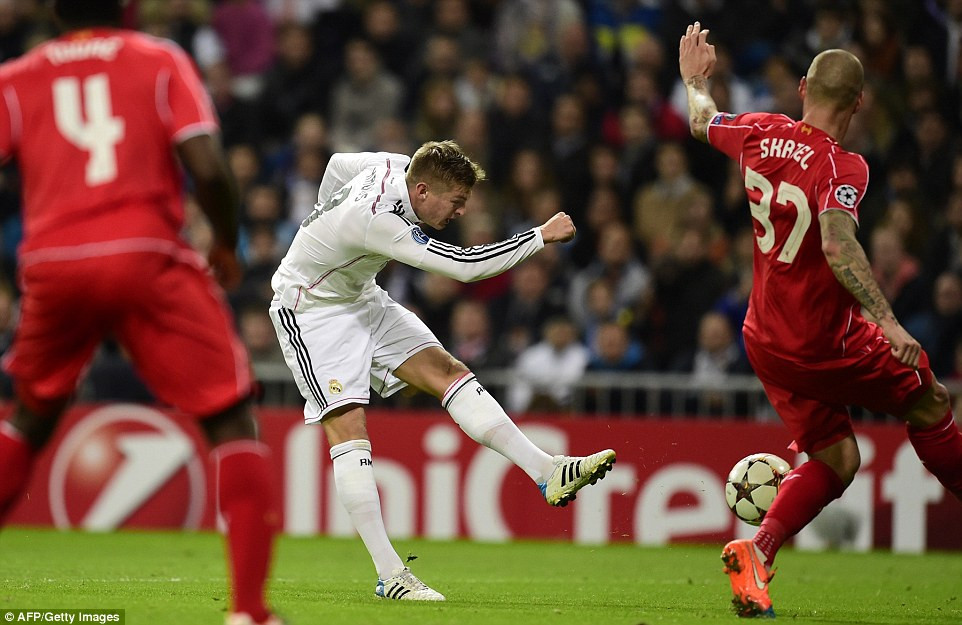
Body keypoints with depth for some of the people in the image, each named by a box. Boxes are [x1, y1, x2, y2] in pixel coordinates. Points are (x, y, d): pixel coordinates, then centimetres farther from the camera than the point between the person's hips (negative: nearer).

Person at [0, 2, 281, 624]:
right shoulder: (161, 61, 10)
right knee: (231, 419, 3)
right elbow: (209, 169, -3)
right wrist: (227, 245, 13)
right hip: (148, 257, -3)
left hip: (53, 265, 3)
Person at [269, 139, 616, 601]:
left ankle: (547, 474, -15)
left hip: (361, 299, 9)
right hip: (310, 313, -9)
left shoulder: (397, 166, -9)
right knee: (348, 429, -18)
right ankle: (389, 576, -21)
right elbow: (465, 266, -38)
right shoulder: (376, 220, -36)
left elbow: (337, 164, 13)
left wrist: (324, 232, 26)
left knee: (449, 372, -7)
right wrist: (541, 236, -31)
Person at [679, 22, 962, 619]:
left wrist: (696, 80, 41)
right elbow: (837, 244, -39)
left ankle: (757, 551, -5)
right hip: (826, 345, -7)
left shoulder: (761, 134, -2)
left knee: (837, 461, 13)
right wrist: (887, 321, -41)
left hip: (767, 343, 7)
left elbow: (704, 122, 20)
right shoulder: (841, 167, -22)